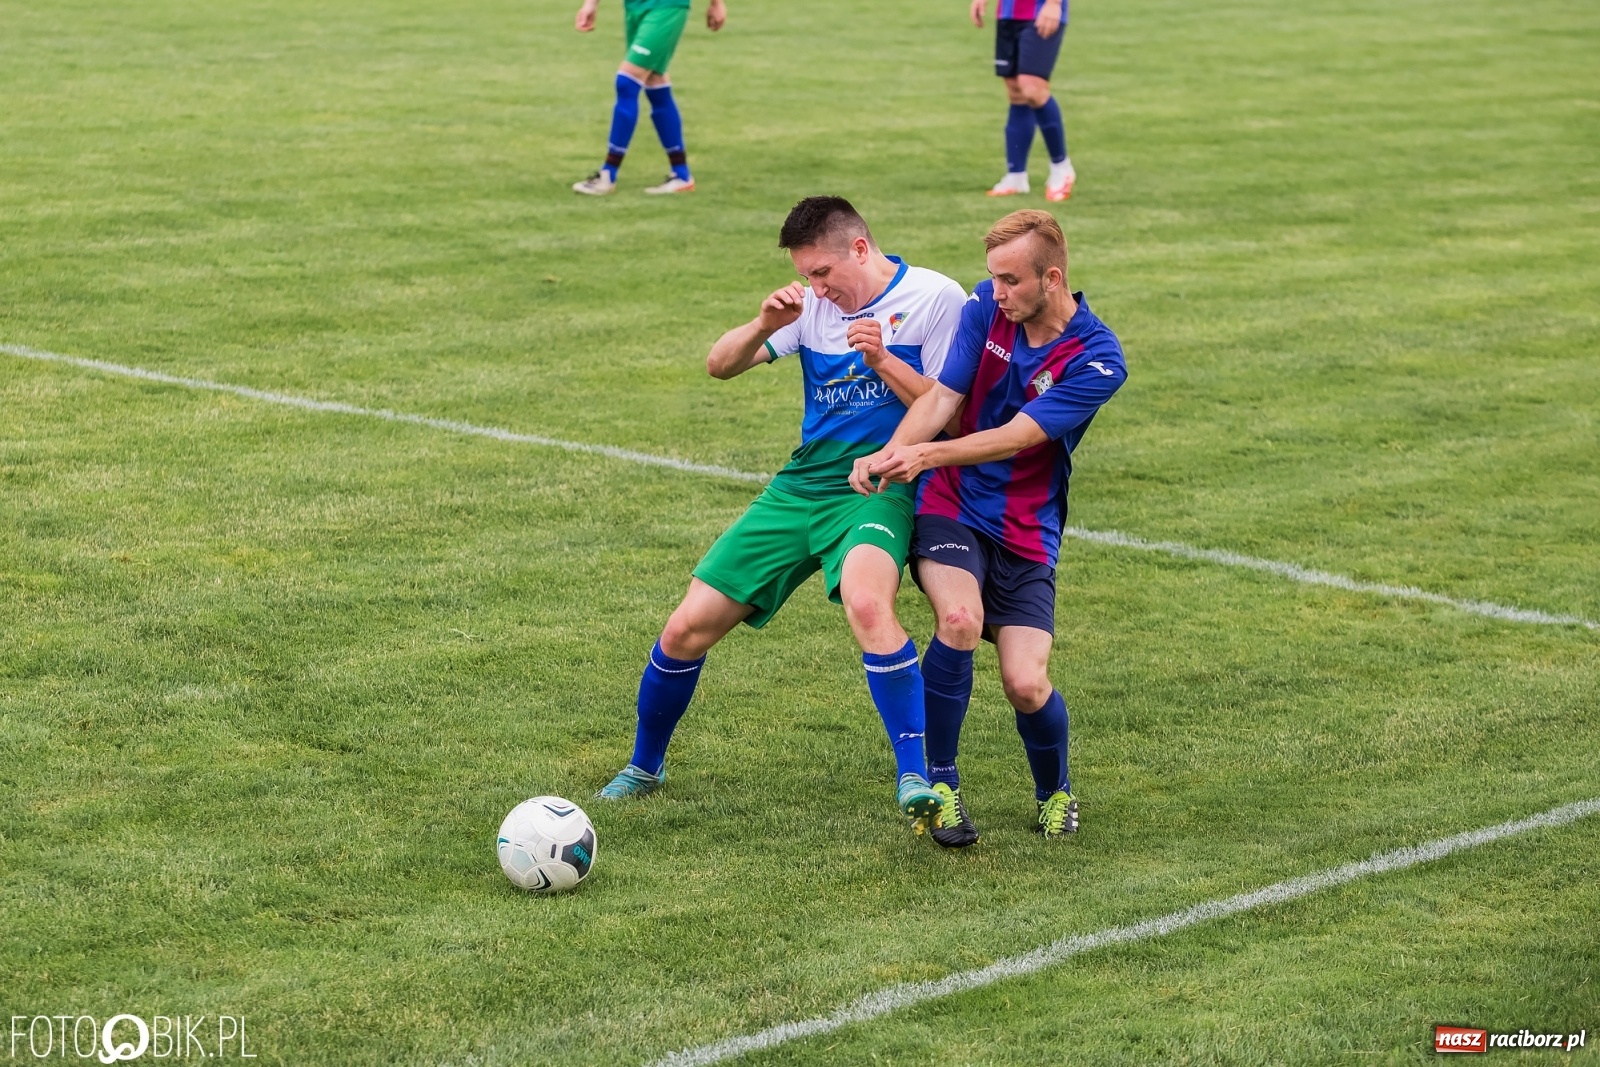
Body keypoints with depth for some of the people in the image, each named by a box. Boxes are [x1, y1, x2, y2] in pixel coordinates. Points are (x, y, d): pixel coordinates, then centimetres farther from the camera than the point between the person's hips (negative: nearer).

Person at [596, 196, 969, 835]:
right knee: (686, 630, 2)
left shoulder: (935, 298, -5)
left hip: (879, 488, -5)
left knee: (865, 602, -39)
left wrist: (882, 362, -21)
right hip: (800, 487, 5)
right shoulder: (813, 306, 8)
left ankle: (916, 779, -33)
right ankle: (644, 766, 27)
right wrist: (765, 324, -15)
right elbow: (719, 365, 4)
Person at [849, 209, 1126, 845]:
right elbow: (942, 397, -7)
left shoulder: (1098, 360, -14)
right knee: (960, 619, -28)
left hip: (1026, 530, -1)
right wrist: (889, 456, -23)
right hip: (952, 505, 1)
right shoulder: (986, 306, -3)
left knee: (1026, 684, -13)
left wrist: (929, 454, -31)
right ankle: (940, 786, -11)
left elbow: (1015, 437, -20)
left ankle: (1055, 794, 20)